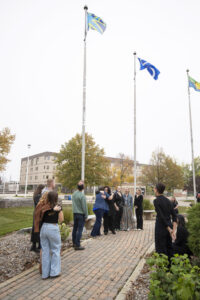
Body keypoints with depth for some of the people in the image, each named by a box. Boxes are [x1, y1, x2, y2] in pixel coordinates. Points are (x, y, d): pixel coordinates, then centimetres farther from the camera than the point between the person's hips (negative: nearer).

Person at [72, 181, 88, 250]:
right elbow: (84, 207, -16)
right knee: (79, 229, -1)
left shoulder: (74, 194, 2)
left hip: (75, 213, 7)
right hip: (81, 214, -7)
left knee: (75, 228, 17)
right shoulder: (82, 196, -20)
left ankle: (74, 243, 30)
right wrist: (86, 216, -8)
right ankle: (77, 245, 2)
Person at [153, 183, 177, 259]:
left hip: (161, 226, -7)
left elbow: (161, 216, -19)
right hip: (169, 225, 7)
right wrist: (174, 229, -4)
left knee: (161, 249, 5)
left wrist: (169, 229, -13)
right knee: (169, 247, 19)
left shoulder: (156, 200, -14)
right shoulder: (167, 200, 6)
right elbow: (174, 215, 1)